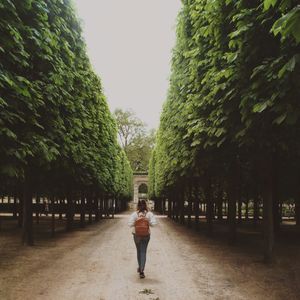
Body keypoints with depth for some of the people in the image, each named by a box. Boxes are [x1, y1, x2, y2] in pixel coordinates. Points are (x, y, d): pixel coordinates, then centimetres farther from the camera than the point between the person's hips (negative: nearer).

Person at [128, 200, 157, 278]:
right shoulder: (149, 214, -9)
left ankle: (140, 267, 34)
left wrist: (136, 223, 0)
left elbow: (130, 224, -18)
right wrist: (148, 222, 0)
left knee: (139, 251, 19)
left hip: (136, 234, 1)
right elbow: (154, 223, -17)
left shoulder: (134, 214, -11)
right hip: (146, 235, 0)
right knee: (143, 252, 4)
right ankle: (141, 270, -7)